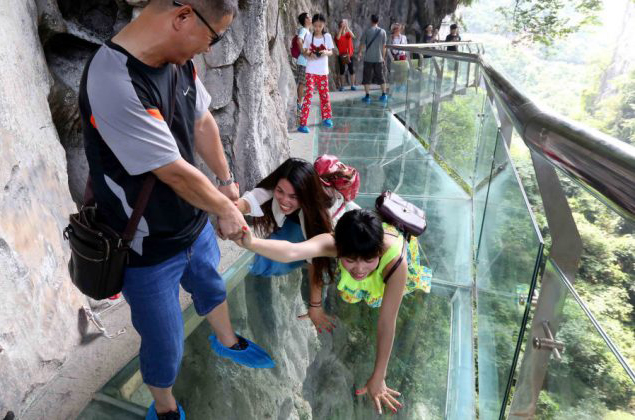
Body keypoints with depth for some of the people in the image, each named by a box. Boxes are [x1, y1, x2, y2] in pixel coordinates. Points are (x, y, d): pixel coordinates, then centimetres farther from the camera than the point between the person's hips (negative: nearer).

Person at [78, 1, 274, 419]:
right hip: (148, 248, -7)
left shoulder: (179, 60, -8)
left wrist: (226, 180, 11)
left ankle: (227, 341, 64)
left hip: (194, 223, 8)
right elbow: (177, 174, -28)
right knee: (165, 344, 13)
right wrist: (226, 210, -12)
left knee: (211, 287, 32)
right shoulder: (115, 85, -33)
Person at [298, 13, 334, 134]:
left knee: (325, 94, 12)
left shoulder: (327, 36, 3)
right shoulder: (309, 37, 1)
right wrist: (309, 54, -15)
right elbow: (304, 51, 6)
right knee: (308, 95, -12)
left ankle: (326, 117, 33)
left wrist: (326, 52, -16)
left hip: (323, 71, 2)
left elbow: (331, 52, 6)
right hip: (311, 71, -2)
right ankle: (302, 123, -14)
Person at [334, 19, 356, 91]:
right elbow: (337, 38, -23)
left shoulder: (348, 33, 5)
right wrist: (341, 28, -22)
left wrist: (347, 27, -20)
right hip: (341, 55, -1)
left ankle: (352, 85, 7)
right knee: (342, 70, 2)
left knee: (352, 70, 0)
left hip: (350, 54, 1)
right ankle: (341, 86, 8)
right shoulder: (338, 34, 1)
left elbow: (353, 36, -17)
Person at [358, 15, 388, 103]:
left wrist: (359, 53, 18)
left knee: (367, 78, 4)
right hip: (379, 58, 2)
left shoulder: (367, 31, -5)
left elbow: (362, 44, 1)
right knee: (381, 77, 12)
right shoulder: (383, 32, 1)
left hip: (368, 58, -2)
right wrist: (383, 57, 15)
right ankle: (384, 95, 14)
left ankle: (367, 96, 2)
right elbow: (384, 46, 4)